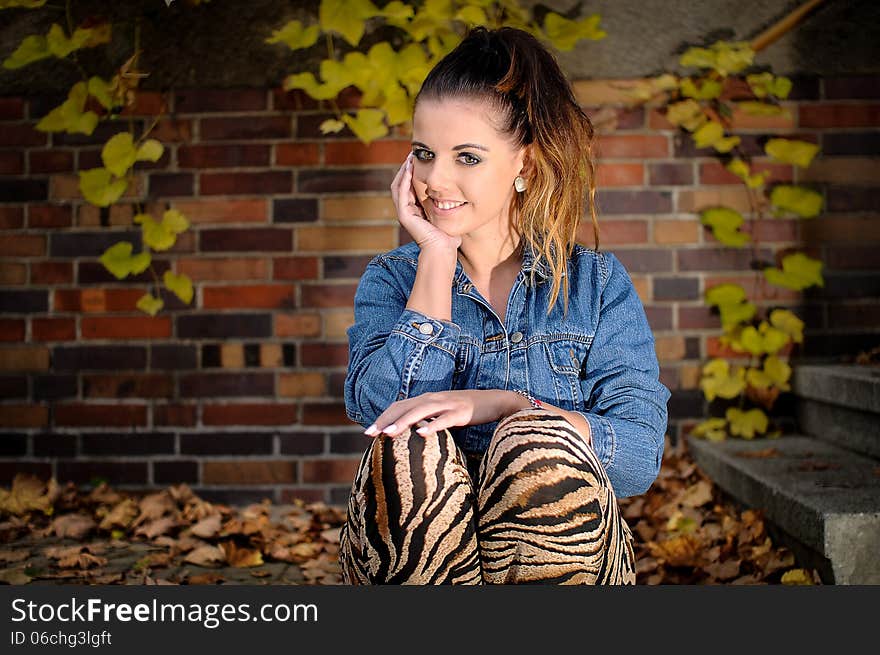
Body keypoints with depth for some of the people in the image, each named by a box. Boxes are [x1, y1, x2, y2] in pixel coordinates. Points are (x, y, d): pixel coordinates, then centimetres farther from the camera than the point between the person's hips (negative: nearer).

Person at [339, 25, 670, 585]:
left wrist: (498, 403, -23)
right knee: (411, 447, -30)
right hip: (414, 560, 1)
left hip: (562, 552, 0)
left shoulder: (598, 284, 4)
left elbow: (642, 455, -10)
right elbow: (383, 407, -14)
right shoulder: (391, 281, 7)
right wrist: (437, 256, -9)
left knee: (541, 445, -31)